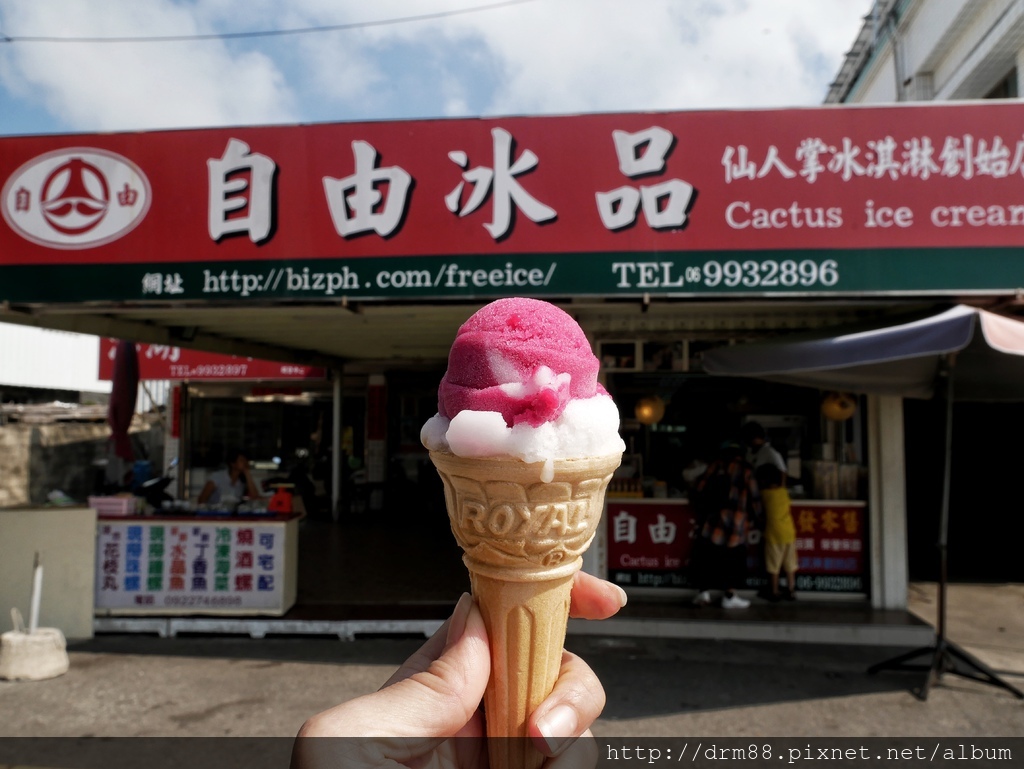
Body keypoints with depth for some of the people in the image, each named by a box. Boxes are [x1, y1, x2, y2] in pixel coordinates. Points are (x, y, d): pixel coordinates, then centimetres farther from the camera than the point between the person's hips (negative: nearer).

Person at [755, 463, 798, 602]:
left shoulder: (764, 494, -7)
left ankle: (774, 593, 9)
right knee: (790, 565, 13)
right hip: (789, 533, 4)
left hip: (774, 534, -4)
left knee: (773, 566, 4)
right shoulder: (784, 491, 4)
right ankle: (790, 591, 18)